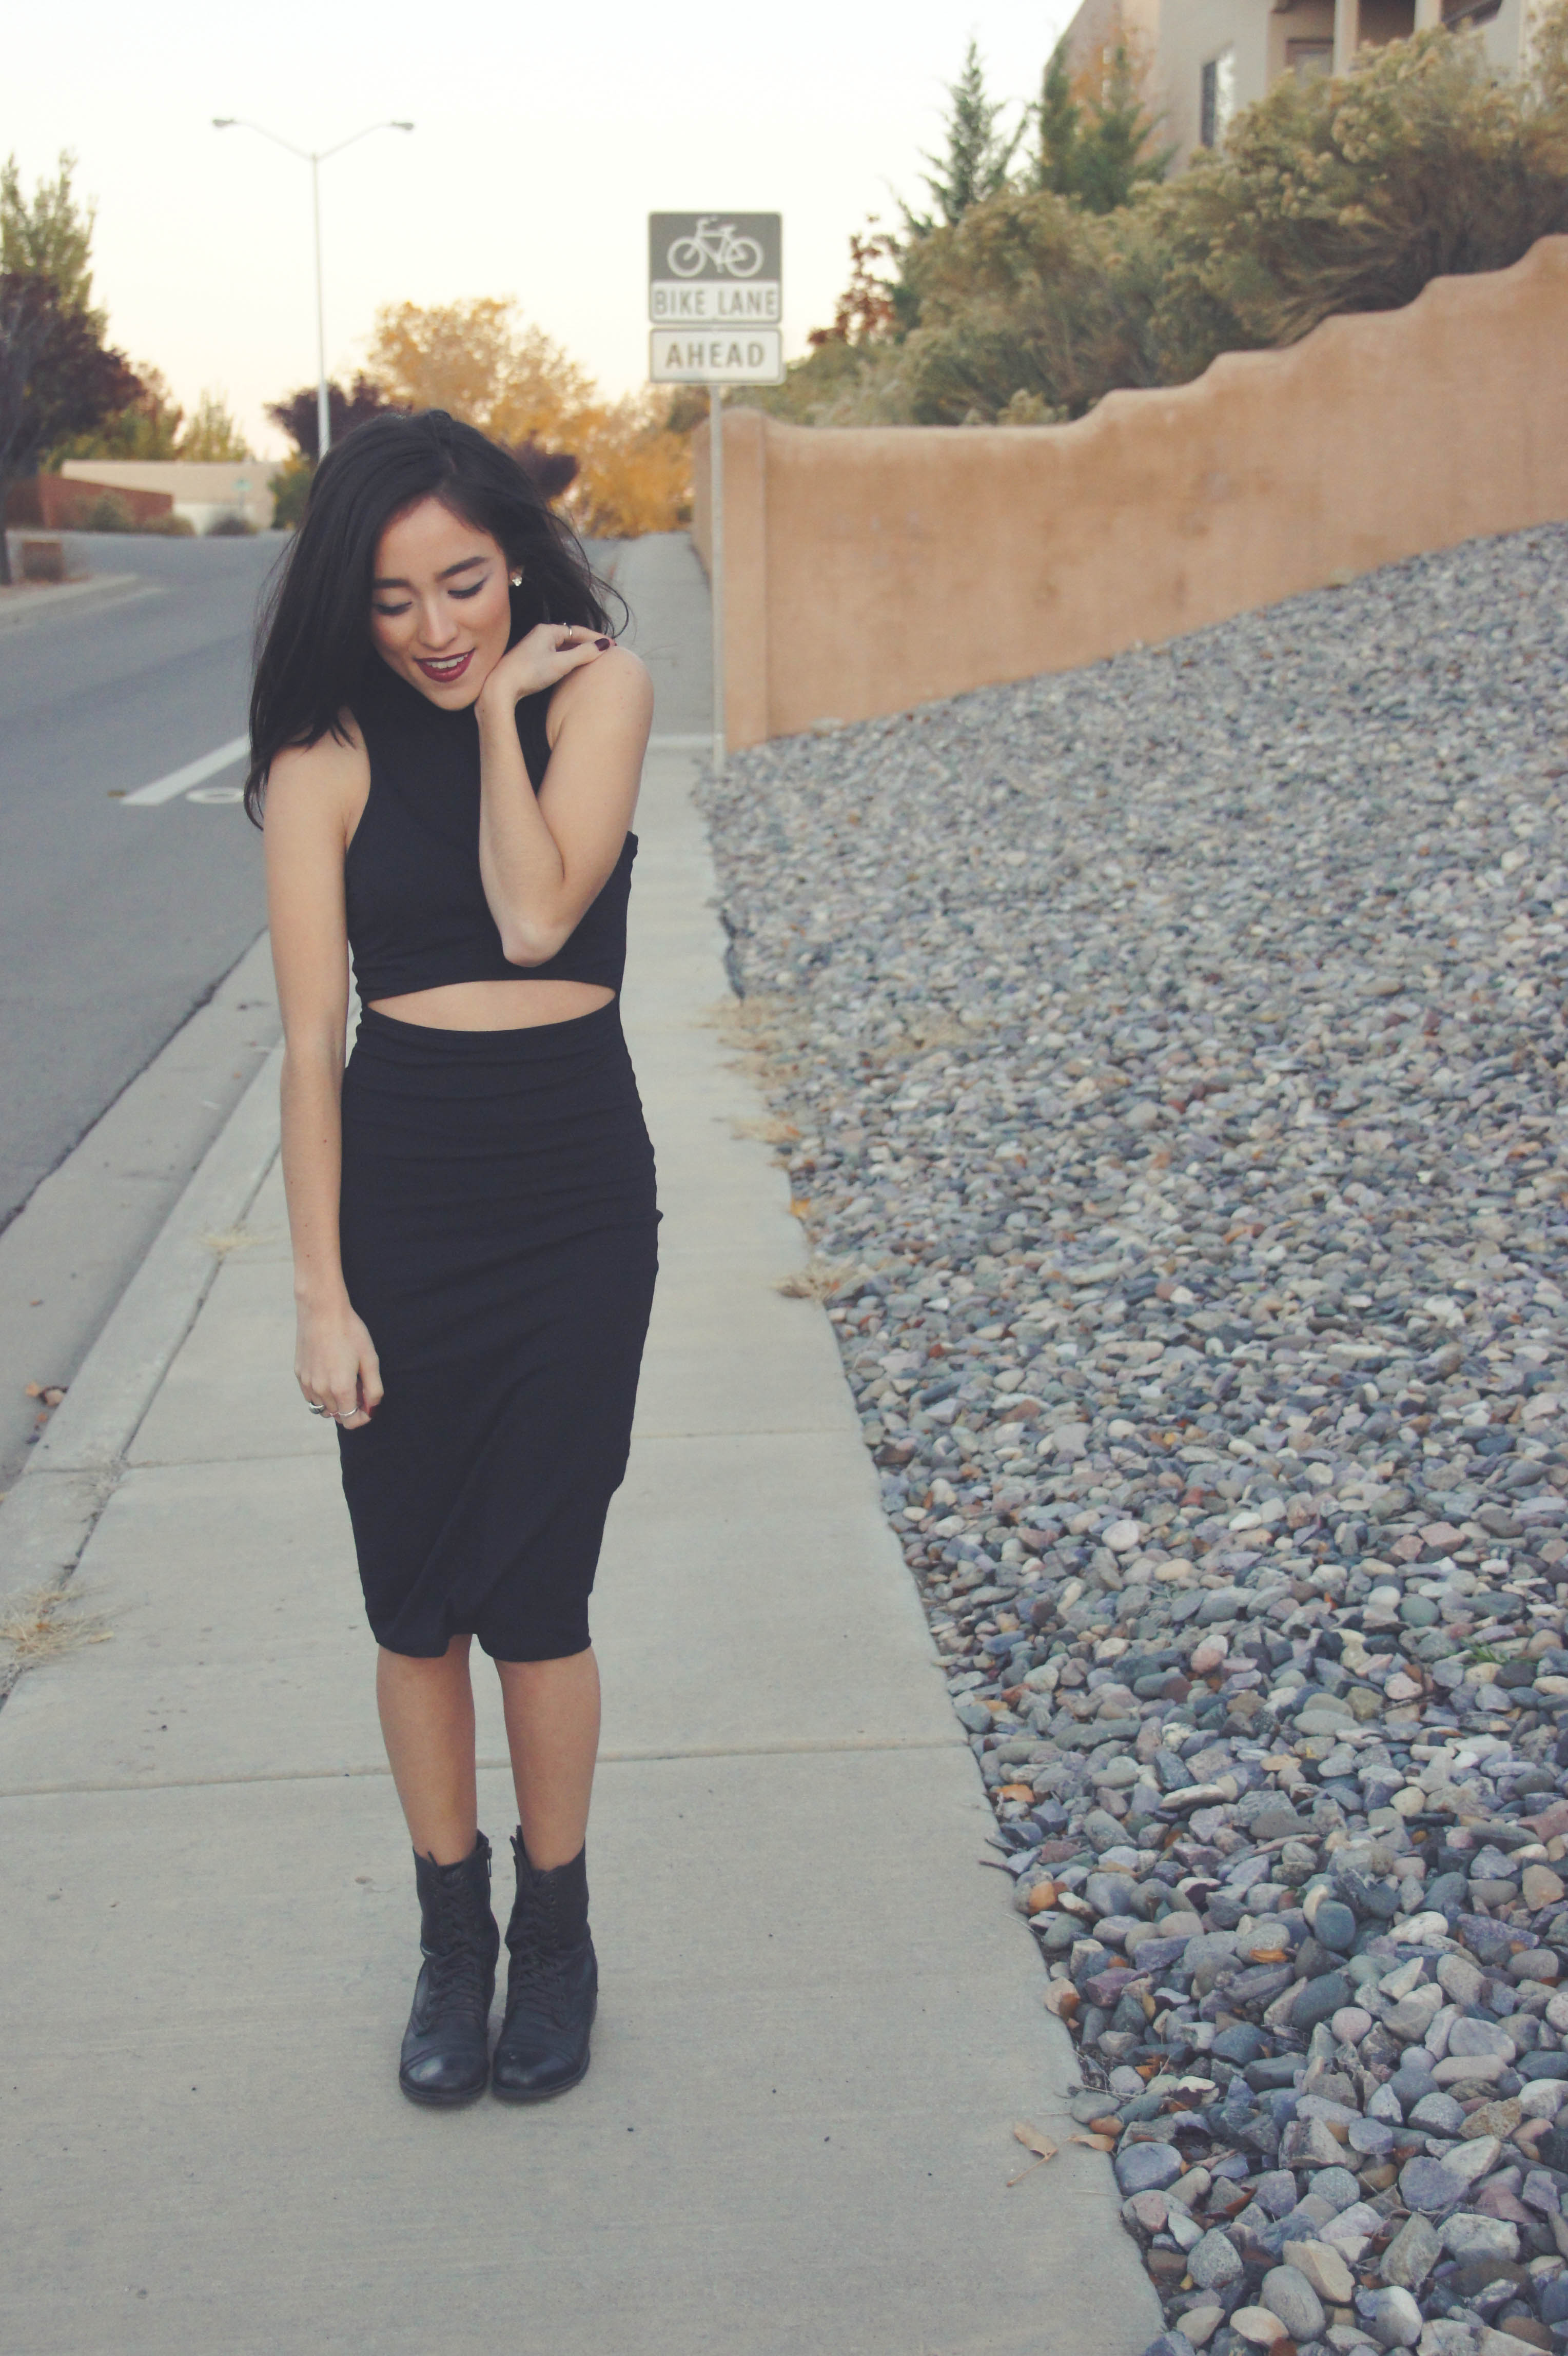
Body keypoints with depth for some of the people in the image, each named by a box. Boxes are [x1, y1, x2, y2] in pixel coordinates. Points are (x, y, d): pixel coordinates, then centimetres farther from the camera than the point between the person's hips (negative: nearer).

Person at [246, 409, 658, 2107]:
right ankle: (451, 1933, 30)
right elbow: (310, 1035, -5)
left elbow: (538, 915, -16)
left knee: (535, 1600, 3)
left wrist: (499, 708, -9)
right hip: (396, 1193, 1)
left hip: (575, 1200, -1)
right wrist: (322, 1294, -8)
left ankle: (556, 1929, 26)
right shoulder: (327, 751, -3)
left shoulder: (595, 689, -1)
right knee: (414, 1604, 9)